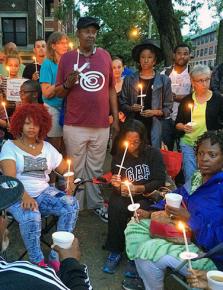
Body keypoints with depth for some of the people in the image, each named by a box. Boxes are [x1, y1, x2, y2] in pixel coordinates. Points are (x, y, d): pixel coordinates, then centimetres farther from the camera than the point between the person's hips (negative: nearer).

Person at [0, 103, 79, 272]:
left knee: (72, 205, -21)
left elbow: (65, 170, 12)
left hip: (43, 192, 4)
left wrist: (70, 180, -13)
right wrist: (24, 196, -32)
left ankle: (57, 256, -11)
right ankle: (37, 262, -11)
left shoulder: (47, 147, 11)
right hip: (18, 196, -4)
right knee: (31, 216, -35)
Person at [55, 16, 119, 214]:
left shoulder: (105, 56, 7)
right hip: (75, 126, -1)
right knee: (76, 169, 7)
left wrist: (116, 118, 7)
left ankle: (96, 203, 28)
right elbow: (59, 92, 6)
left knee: (96, 168, 13)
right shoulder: (67, 58, 1)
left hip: (101, 126, 2)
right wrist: (67, 84, -16)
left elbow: (111, 89, 11)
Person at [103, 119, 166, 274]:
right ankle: (115, 251, -12)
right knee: (116, 206, -31)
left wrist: (139, 189, -24)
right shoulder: (118, 156, 4)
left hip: (147, 195, -2)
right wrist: (116, 185, -17)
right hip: (125, 195, 2)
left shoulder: (154, 154, -4)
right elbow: (116, 186, 8)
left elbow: (160, 181, -9)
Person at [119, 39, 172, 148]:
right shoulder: (129, 80, 7)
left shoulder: (164, 80, 5)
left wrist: (155, 112, -10)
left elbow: (168, 107, 6)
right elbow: (122, 103, 11)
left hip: (153, 127, 0)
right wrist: (131, 108, -8)